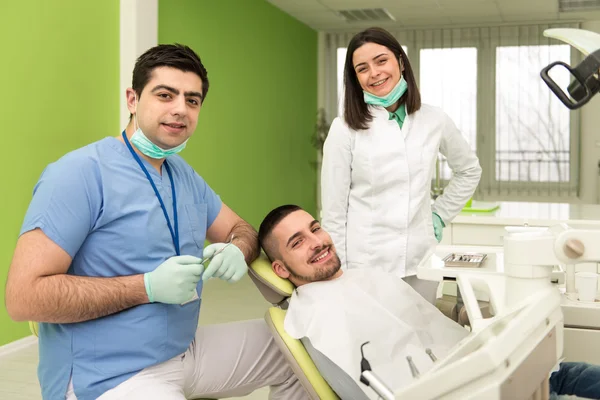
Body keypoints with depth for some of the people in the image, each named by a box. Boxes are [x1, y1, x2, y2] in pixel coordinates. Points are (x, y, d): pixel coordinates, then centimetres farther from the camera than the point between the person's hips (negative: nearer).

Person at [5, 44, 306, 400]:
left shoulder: (185, 175, 8)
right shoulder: (80, 174, -18)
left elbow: (241, 229, 16)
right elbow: (23, 296, -22)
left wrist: (237, 252, -9)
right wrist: (149, 287, -25)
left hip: (186, 351, 8)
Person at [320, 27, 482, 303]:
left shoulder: (434, 121, 3)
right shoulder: (344, 129, -5)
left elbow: (469, 170, 21)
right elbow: (333, 212, -5)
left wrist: (439, 215, 12)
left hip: (420, 262, 3)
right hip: (364, 264, -3)